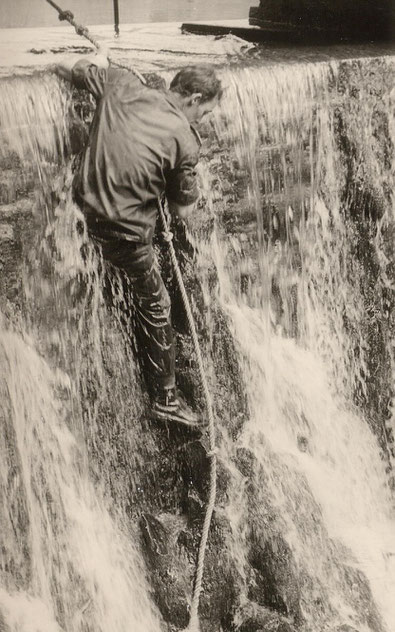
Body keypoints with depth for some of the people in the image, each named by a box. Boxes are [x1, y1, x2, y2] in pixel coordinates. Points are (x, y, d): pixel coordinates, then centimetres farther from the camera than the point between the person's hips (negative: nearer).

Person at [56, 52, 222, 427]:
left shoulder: (120, 85, 1)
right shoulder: (184, 139, -11)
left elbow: (65, 68, 17)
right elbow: (183, 210, -2)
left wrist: (97, 65, 35)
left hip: (84, 213, 6)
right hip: (126, 233, -5)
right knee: (154, 305, 13)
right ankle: (165, 397, 25)